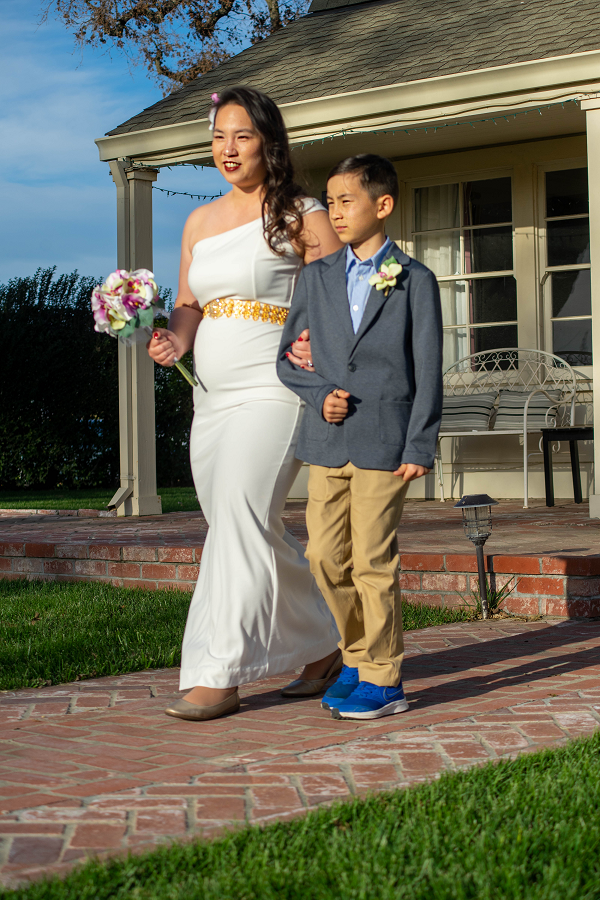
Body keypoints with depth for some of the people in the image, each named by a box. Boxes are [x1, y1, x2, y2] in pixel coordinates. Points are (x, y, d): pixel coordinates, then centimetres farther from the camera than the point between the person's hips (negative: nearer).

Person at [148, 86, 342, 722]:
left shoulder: (299, 216, -1)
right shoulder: (200, 222, 18)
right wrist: (176, 339, -3)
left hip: (273, 393, -7)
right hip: (212, 400, 7)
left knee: (240, 520, -16)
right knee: (255, 533, 10)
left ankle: (218, 676, -14)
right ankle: (322, 648, 26)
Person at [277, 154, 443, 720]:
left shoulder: (414, 281, 1)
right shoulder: (316, 277, 12)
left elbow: (428, 372, -2)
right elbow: (288, 358, 13)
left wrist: (420, 447, -8)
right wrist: (319, 395, -7)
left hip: (384, 441, -4)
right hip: (327, 440, 5)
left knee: (373, 560, -3)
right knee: (325, 555, 6)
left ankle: (383, 680, 8)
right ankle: (358, 656, 25)